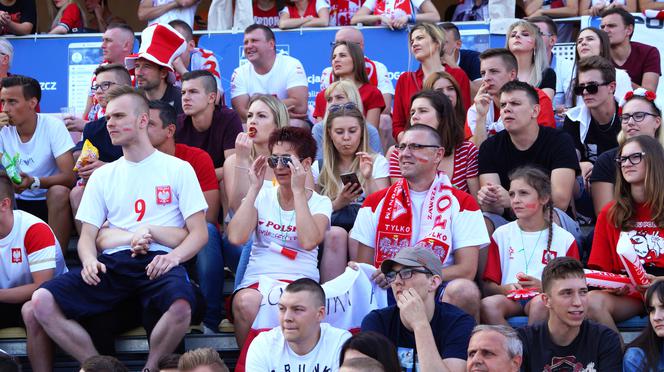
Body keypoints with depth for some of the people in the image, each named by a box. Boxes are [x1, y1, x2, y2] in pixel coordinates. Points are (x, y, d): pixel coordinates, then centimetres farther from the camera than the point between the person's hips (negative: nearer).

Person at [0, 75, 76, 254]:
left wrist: (34, 182, -36)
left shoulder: (53, 126, -12)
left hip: (50, 201, -3)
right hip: (18, 203, 3)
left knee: (59, 192, -34)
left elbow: (70, 177, -19)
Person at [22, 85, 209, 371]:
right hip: (112, 263, 3)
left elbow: (199, 233, 4)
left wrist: (173, 256, -17)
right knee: (40, 303, -23)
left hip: (159, 262, -3)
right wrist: (89, 260, -10)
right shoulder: (103, 176, 21)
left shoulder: (177, 169, 10)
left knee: (181, 306, -40)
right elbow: (87, 236, 15)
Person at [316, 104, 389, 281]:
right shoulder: (319, 167, 15)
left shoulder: (377, 162, 12)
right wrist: (338, 203, -7)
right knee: (336, 234, -34)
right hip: (329, 230, 1)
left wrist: (368, 178, -14)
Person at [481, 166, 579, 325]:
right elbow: (488, 285, 9)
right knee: (488, 304, -33)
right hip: (510, 298, 2)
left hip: (544, 297, -1)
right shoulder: (501, 234, 16)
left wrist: (542, 287, -13)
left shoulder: (564, 239, 11)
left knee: (540, 303, -38)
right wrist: (505, 289, -14)